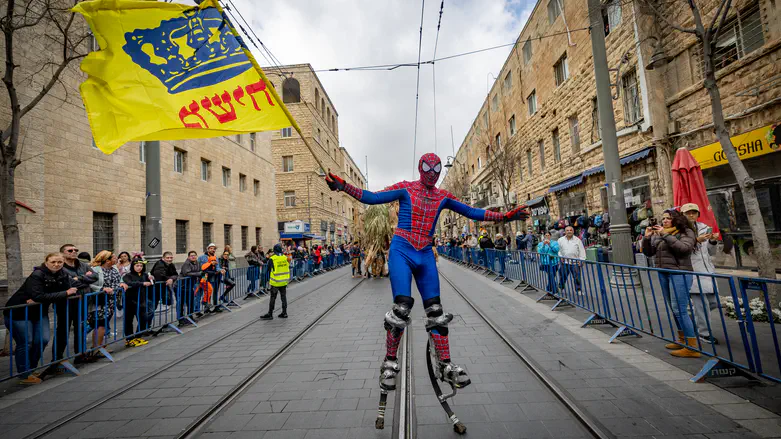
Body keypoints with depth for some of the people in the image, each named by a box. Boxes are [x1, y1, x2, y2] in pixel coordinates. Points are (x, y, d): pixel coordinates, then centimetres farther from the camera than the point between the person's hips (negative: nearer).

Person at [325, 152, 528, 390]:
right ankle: (390, 364, 7)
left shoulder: (443, 197, 10)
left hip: (425, 255, 4)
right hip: (401, 251, -4)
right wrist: (344, 186, -18)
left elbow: (471, 212, 14)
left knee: (436, 311, 4)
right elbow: (372, 198, -5)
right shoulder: (405, 188, 1)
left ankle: (445, 365, 16)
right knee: (401, 308, -12)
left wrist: (503, 216, 10)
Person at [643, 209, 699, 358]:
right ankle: (682, 339, 27)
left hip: (679, 273, -7)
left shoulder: (686, 232, -3)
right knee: (674, 309, 15)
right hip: (663, 274, 7)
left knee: (679, 309, -9)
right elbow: (648, 253, 12)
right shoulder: (658, 234, 11)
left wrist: (666, 234, -20)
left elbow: (684, 248, -21)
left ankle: (692, 347, -1)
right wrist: (647, 237, -2)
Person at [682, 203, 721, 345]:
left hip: (707, 269, 6)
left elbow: (711, 252, 16)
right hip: (693, 271, -6)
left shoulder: (704, 228, 12)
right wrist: (697, 240, -21)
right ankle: (705, 333, 10)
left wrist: (713, 241, -1)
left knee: (713, 302, 9)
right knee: (702, 303, -3)